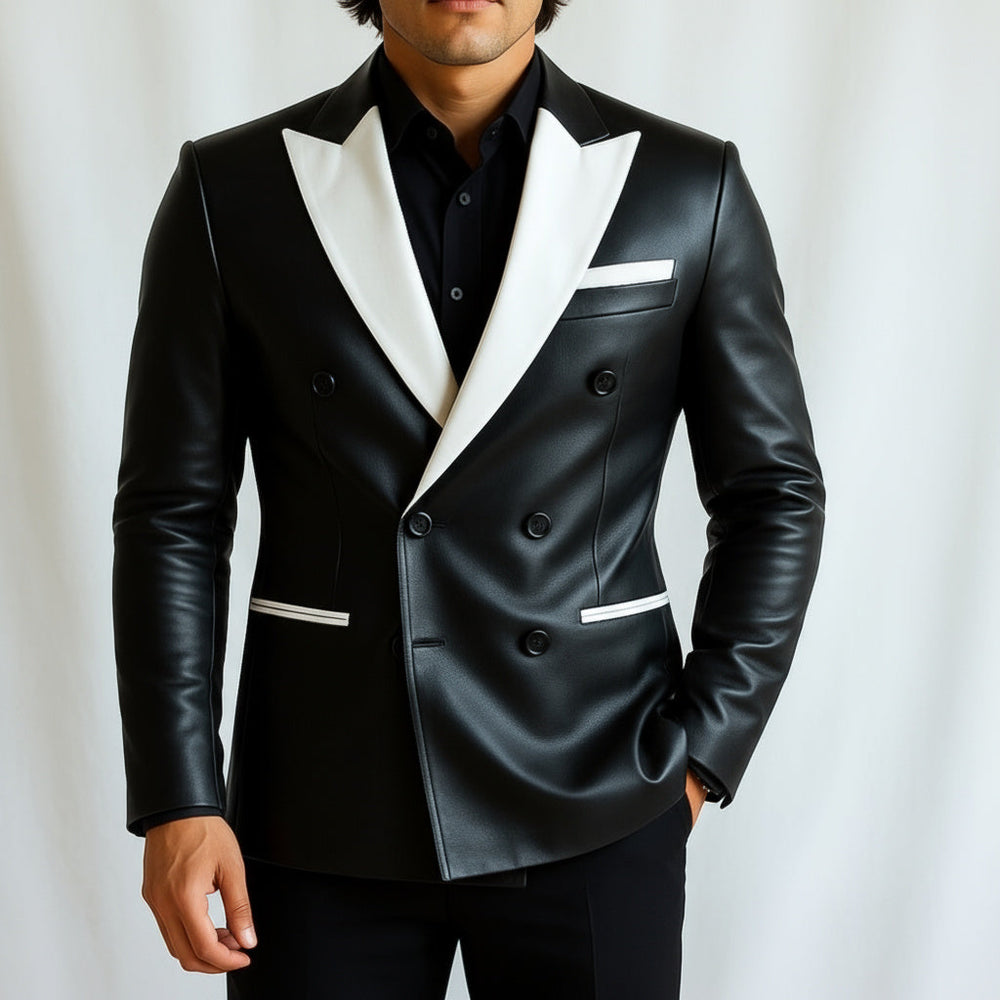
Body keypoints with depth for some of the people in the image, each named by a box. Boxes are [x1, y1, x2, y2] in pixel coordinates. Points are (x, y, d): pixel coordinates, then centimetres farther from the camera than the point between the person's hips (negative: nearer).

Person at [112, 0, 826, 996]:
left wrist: (703, 752, -1)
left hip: (593, 815, 0)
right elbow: (173, 512, 0)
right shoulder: (231, 190, -2)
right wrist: (176, 800, -4)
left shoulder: (689, 187, -2)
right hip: (324, 813, 0)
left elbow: (773, 491, 4)